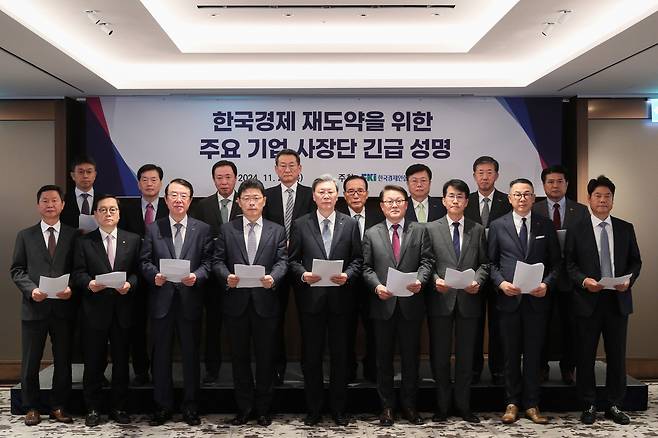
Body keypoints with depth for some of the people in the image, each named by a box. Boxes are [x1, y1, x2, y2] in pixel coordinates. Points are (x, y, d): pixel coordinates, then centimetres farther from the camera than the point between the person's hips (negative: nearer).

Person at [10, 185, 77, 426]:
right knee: (30, 361, 7)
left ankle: (58, 407, 20)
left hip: (63, 307, 0)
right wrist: (31, 289, -11)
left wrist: (71, 288, -15)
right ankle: (31, 408, 20)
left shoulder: (74, 235, 5)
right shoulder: (25, 235, 8)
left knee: (63, 361, 8)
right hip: (34, 307, 0)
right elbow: (17, 269, 5)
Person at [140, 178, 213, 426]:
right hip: (162, 299, 1)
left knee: (191, 354, 7)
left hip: (190, 299, 0)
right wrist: (155, 275, -16)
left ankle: (190, 408, 18)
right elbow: (145, 261, 3)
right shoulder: (153, 229, 6)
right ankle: (162, 406, 20)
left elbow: (207, 262, 0)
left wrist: (196, 276, -18)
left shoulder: (202, 229, 5)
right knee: (161, 355, 8)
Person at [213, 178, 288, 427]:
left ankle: (263, 409, 19)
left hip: (265, 301, 0)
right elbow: (218, 261, 3)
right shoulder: (227, 230, 8)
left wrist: (273, 278, -21)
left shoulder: (277, 231, 8)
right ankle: (244, 409, 21)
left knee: (265, 357, 6)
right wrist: (227, 277, -17)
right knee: (240, 357, 9)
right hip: (236, 301, 1)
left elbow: (282, 261, -1)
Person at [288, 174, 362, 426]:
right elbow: (293, 260, 4)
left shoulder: (350, 224, 6)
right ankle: (313, 410, 19)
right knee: (311, 356, 7)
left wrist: (347, 275, -13)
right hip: (311, 299, 0)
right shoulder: (300, 224, 4)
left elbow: (357, 259, 5)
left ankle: (339, 410, 19)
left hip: (340, 298, 0)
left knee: (339, 356, 7)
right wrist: (303, 275, -15)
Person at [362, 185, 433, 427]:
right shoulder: (371, 234, 7)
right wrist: (377, 286, -14)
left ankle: (409, 405, 21)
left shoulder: (420, 230, 6)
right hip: (383, 304, 0)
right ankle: (387, 406, 19)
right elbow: (366, 268, 3)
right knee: (384, 357, 8)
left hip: (411, 304, 0)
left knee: (411, 356, 8)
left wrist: (420, 280, -19)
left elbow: (427, 261, 0)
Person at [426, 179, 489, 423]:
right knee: (440, 355, 6)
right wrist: (435, 279, -16)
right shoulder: (431, 229, 5)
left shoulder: (478, 230, 9)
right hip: (440, 299, -1)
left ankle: (463, 405, 20)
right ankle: (442, 406, 18)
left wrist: (477, 280, -11)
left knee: (466, 355, 8)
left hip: (468, 300, 1)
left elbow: (484, 263, 7)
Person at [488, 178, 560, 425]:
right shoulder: (497, 226, 4)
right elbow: (491, 262, 4)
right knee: (511, 354, 8)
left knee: (533, 354, 7)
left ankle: (531, 404, 17)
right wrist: (501, 283, -12)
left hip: (537, 299, 1)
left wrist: (546, 284, -10)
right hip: (509, 298, 0)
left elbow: (556, 262, 6)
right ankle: (512, 403, 19)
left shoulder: (546, 226, 6)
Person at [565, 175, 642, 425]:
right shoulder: (576, 231, 2)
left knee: (617, 355, 7)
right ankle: (589, 405, 16)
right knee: (586, 356, 4)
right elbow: (569, 264, -1)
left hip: (618, 300, 2)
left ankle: (614, 405, 20)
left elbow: (635, 261, 9)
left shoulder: (626, 229, 9)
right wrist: (584, 280, -17)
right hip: (588, 301, -2)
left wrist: (629, 280, -9)